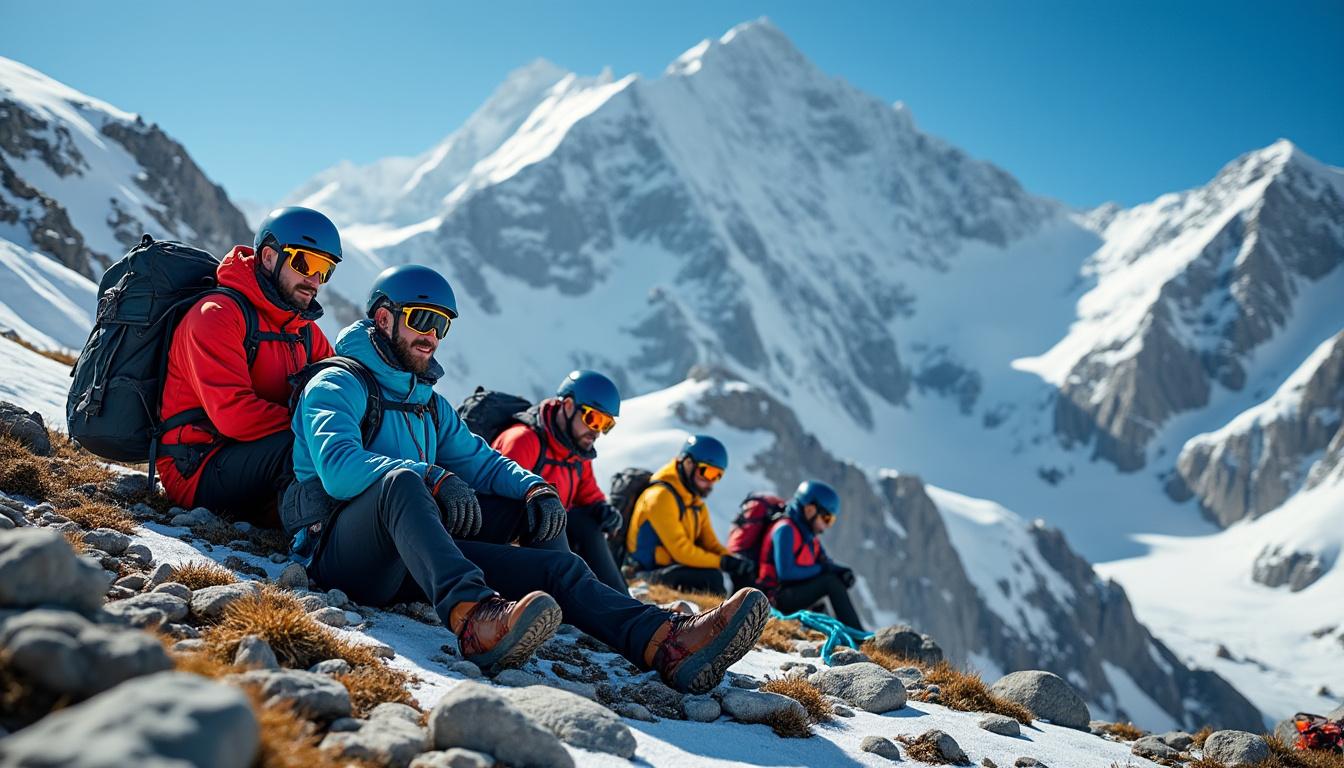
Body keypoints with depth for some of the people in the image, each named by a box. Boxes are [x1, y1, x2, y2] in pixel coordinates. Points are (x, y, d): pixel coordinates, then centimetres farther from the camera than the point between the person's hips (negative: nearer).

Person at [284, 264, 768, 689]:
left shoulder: (431, 405, 27)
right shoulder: (337, 384, 0)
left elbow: (477, 459, 25)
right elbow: (337, 467, -18)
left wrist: (533, 488, 2)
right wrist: (432, 478, -30)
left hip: (411, 559, 7)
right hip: (340, 554, -7)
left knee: (558, 567, -9)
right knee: (401, 480, -40)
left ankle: (669, 644, -34)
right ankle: (473, 616, -66)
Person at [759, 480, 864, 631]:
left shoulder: (808, 533, 14)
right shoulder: (785, 530, -15)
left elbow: (825, 562, 16)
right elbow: (785, 572, -23)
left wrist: (842, 571, -7)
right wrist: (821, 569, -15)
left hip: (796, 592, 10)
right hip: (778, 597, -10)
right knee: (830, 581, -21)